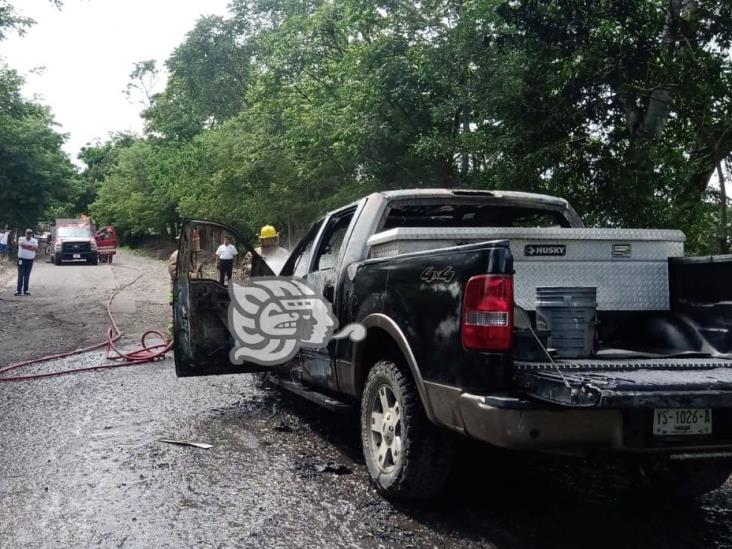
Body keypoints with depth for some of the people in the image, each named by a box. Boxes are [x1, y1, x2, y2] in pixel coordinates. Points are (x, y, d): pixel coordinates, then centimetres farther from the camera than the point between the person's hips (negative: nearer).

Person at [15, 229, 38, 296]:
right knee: (20, 275, -5)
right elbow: (22, 245, -20)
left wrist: (26, 246, -17)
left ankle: (25, 290, 11)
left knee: (27, 276, 6)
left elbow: (36, 248, -12)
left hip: (30, 260, 2)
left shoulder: (34, 241, 5)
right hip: (21, 259, -2)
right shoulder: (21, 239, 2)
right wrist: (31, 246, -15)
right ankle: (19, 290, -4)